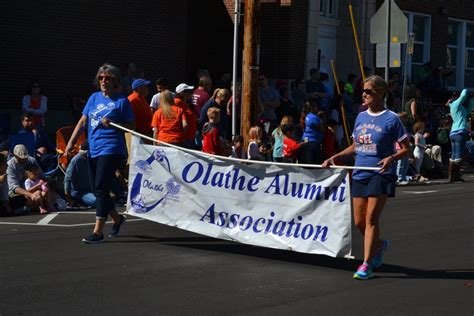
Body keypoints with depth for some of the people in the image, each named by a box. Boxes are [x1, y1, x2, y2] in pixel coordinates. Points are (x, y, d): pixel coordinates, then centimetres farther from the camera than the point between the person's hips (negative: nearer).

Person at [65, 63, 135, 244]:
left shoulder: (122, 101, -2)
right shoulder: (94, 98, 14)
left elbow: (131, 126, -1)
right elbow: (83, 122, 13)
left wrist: (112, 123, -16)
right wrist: (71, 143, 4)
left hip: (111, 149, -6)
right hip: (93, 150, 7)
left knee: (101, 189, -13)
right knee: (98, 190, 13)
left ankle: (98, 231, -12)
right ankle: (117, 219, 35)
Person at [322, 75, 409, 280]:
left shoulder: (391, 119, -7)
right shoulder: (361, 117, 12)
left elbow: (405, 148, -6)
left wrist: (391, 158, -24)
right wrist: (334, 158, 12)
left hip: (380, 174, -6)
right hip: (360, 174, 6)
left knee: (371, 218, -10)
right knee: (359, 221, 8)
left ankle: (367, 265, -5)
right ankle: (379, 245, 36)